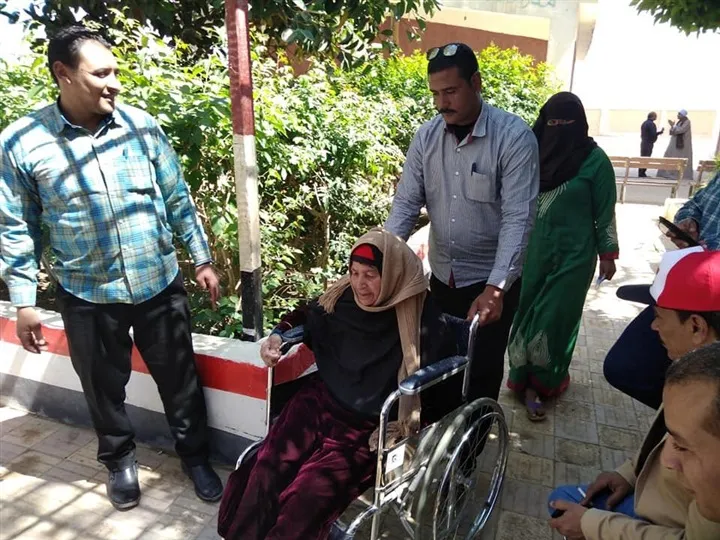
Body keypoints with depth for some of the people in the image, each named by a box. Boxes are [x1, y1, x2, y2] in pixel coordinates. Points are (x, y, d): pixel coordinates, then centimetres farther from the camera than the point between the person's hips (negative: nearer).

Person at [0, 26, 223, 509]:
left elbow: (178, 200, 4)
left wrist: (203, 259, 4)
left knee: (180, 379, 13)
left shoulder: (142, 125, -3)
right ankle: (120, 461, 44)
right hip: (88, 297, 0)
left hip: (160, 285, 1)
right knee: (104, 386, 18)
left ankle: (196, 456, 37)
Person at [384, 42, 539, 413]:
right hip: (442, 277, 5)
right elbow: (406, 203, -3)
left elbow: (518, 218, -21)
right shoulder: (426, 136, -2)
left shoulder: (514, 137, -17)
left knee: (482, 374, 9)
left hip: (491, 282, -4)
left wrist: (495, 288, -30)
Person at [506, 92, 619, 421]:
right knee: (527, 312, 7)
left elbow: (605, 212, -2)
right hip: (536, 249, 3)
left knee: (556, 318, 3)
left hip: (574, 253, -3)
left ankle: (542, 382, 20)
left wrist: (607, 254, -1)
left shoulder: (595, 160, -8)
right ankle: (528, 379, 22)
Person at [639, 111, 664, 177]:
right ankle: (642, 173, -3)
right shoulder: (651, 124, -16)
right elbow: (653, 134, -20)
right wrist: (661, 132, -7)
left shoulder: (644, 123, 12)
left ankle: (641, 173, 16)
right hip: (649, 143, -9)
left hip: (643, 142, 9)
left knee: (643, 158, 12)